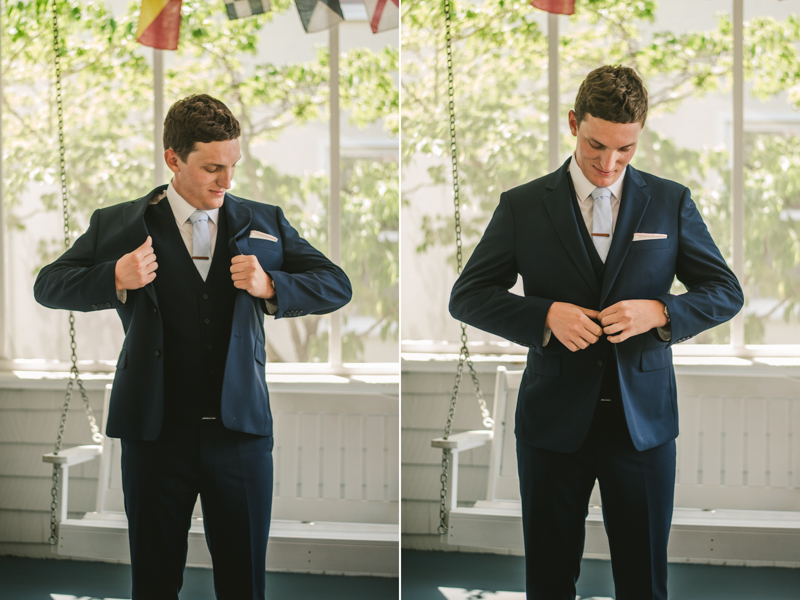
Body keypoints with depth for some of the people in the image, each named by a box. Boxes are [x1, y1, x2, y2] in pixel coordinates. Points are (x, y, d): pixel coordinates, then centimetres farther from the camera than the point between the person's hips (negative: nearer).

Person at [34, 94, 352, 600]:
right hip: (157, 431, -1)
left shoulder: (264, 224, 8)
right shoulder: (120, 225, 4)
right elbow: (48, 286, 5)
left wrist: (271, 287, -11)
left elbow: (337, 287, 8)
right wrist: (115, 279, -14)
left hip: (241, 431, 1)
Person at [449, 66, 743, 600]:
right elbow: (467, 296, 1)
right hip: (554, 420, 0)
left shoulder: (672, 203, 4)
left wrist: (660, 311, -15)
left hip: (644, 420, 1)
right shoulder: (523, 206, 1)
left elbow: (727, 292, 5)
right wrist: (545, 314, -16)